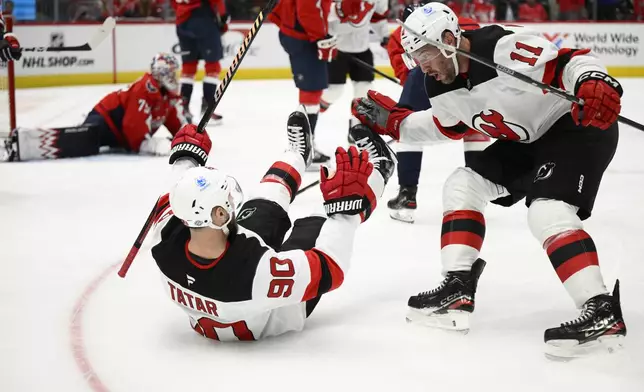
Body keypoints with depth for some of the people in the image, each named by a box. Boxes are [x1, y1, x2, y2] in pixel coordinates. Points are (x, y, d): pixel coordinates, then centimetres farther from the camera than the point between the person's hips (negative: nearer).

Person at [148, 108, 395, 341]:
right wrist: (344, 207, -35)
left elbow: (171, 203, -6)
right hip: (274, 319, -4)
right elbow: (330, 269, -36)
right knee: (313, 228, 7)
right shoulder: (258, 271, -48)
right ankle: (375, 169, 32)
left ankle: (297, 155, 46)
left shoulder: (167, 241, -32)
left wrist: (185, 158, 3)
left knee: (262, 209, 16)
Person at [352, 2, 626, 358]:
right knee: (463, 185, 5)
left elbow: (570, 61, -32)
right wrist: (390, 120, 11)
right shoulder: (442, 86, -2)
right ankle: (457, 291, 6)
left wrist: (594, 84, -52)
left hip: (579, 125, -9)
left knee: (547, 212, -26)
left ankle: (603, 314, -27)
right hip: (527, 138, 10)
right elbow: (447, 127, 17)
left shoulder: (506, 48, -29)